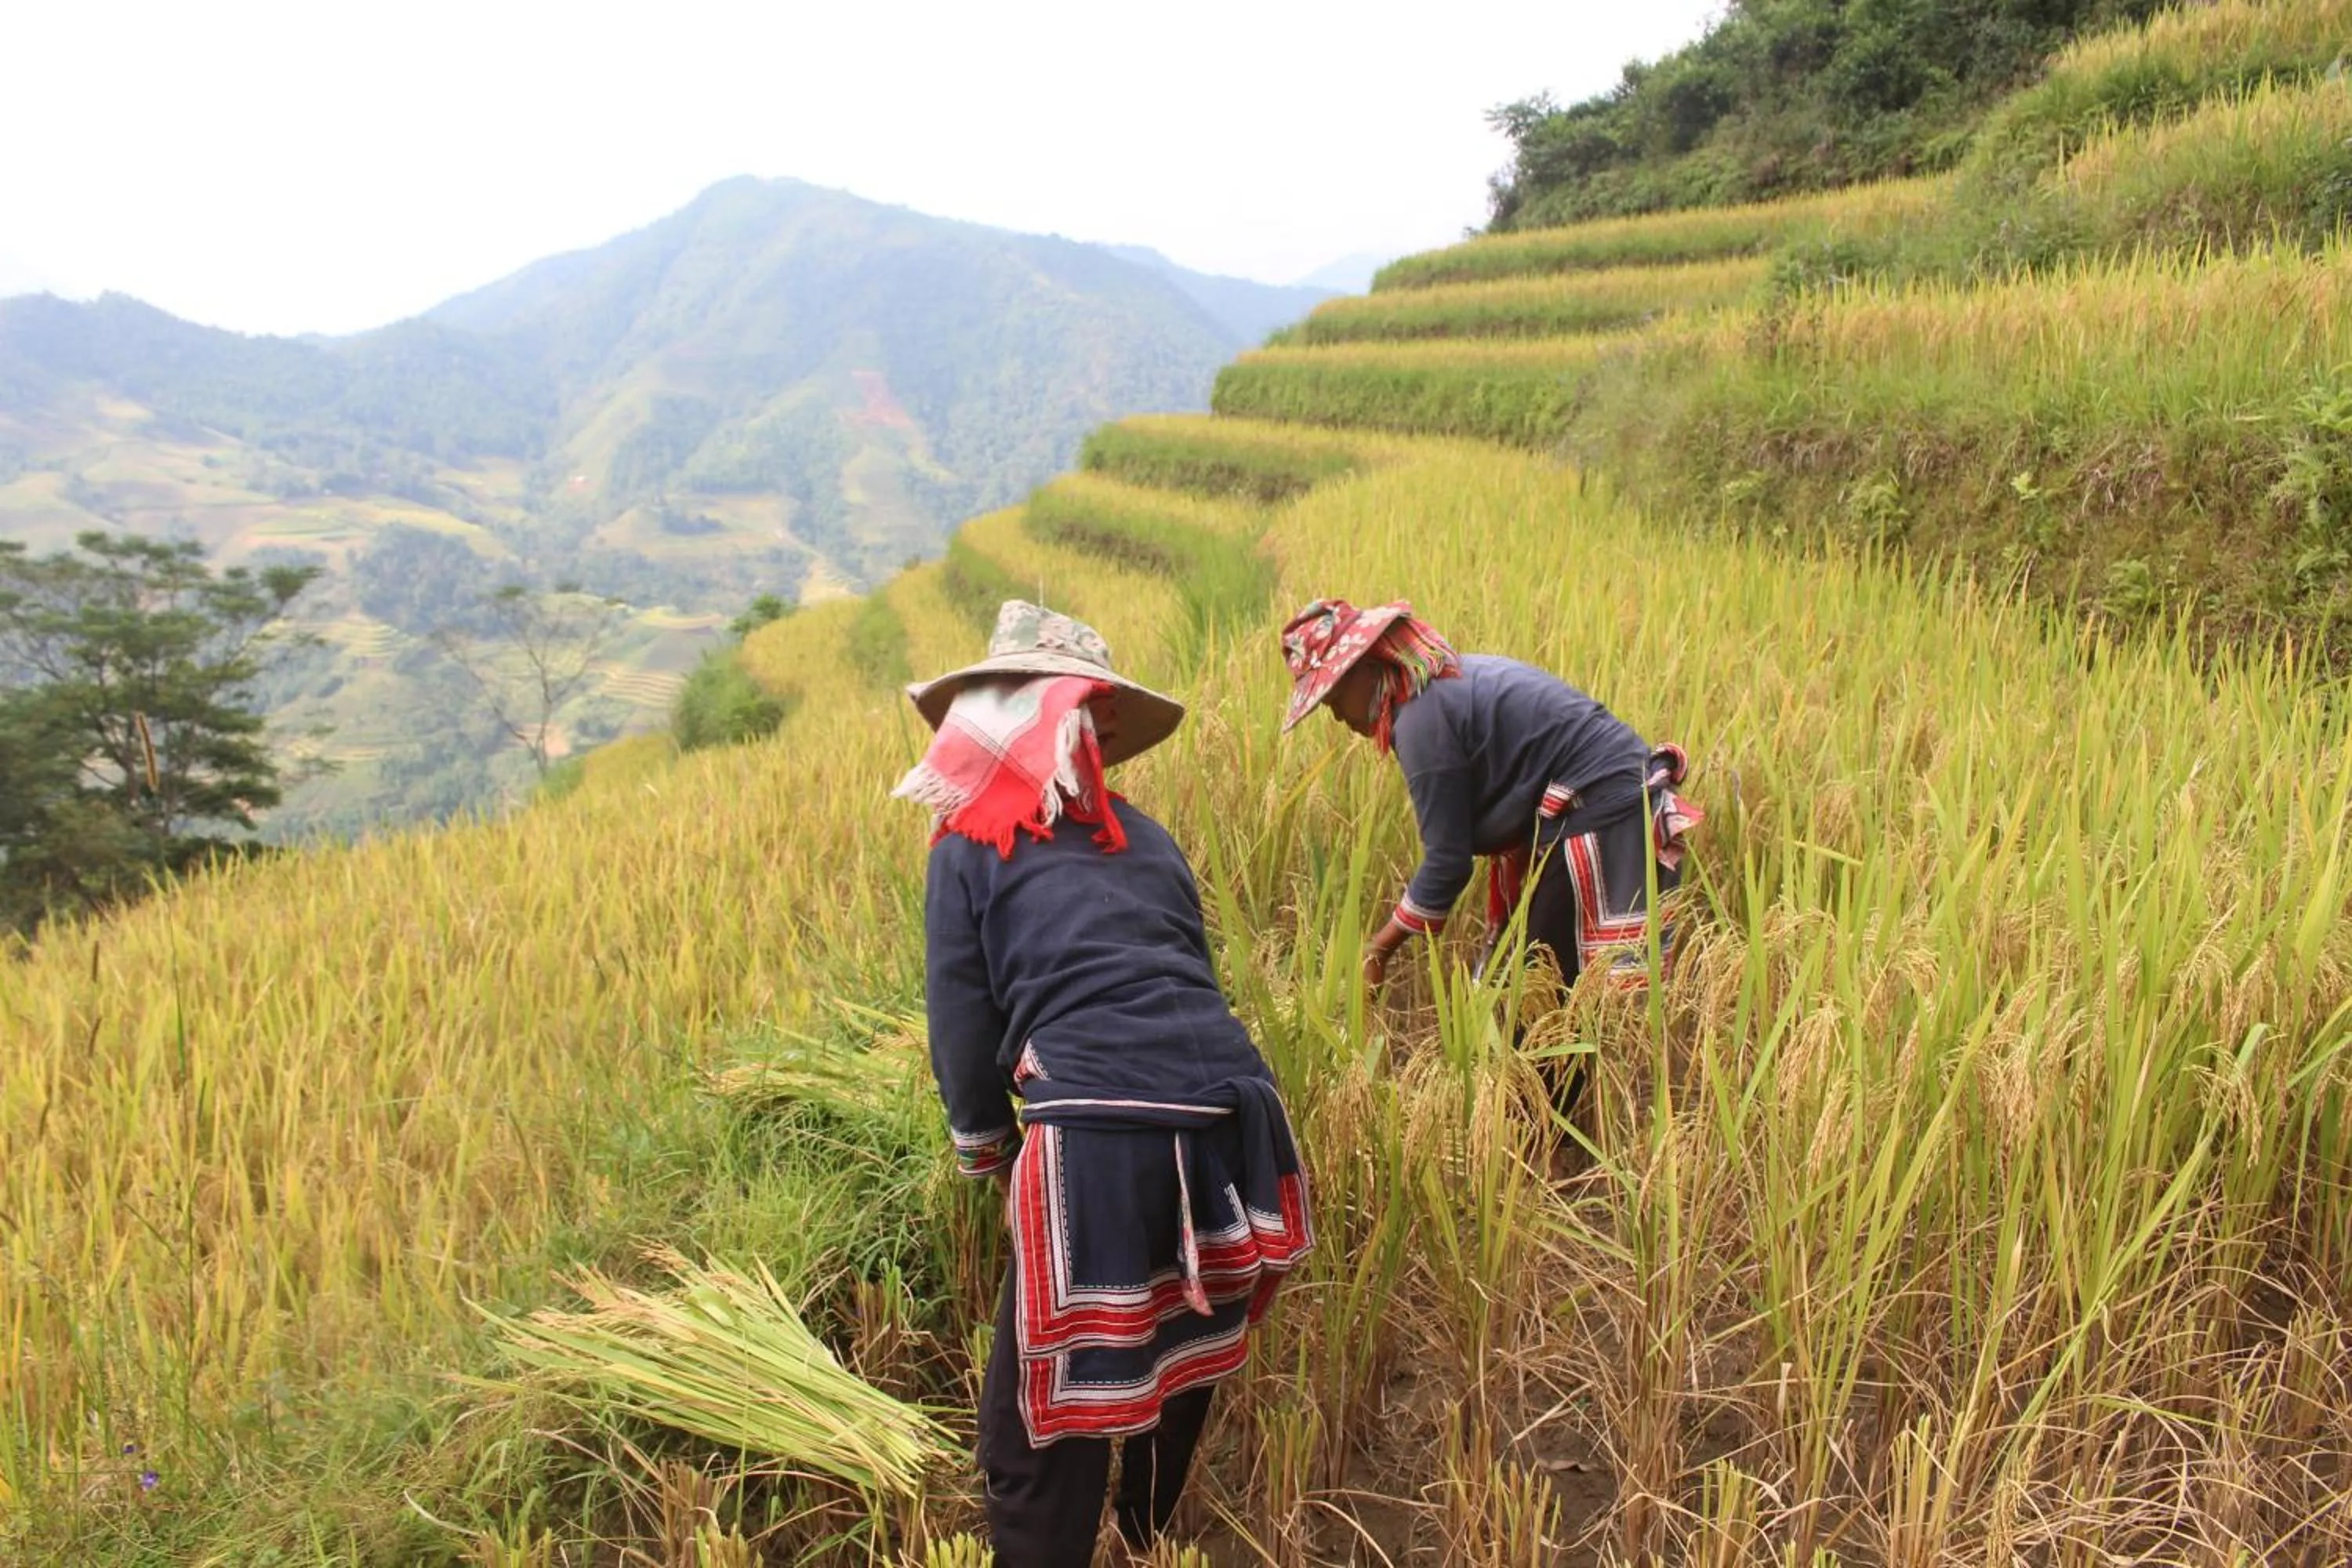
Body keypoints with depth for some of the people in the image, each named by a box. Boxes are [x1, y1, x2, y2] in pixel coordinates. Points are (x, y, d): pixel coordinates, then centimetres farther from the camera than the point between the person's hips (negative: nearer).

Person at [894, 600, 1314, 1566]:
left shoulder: (968, 850, 10)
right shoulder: (1147, 840, 22)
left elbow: (963, 1024, 8)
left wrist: (989, 1152, 25)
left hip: (1099, 1139, -6)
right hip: (1230, 1116, 6)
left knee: (1039, 1415, 9)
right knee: (1178, 1363, 28)